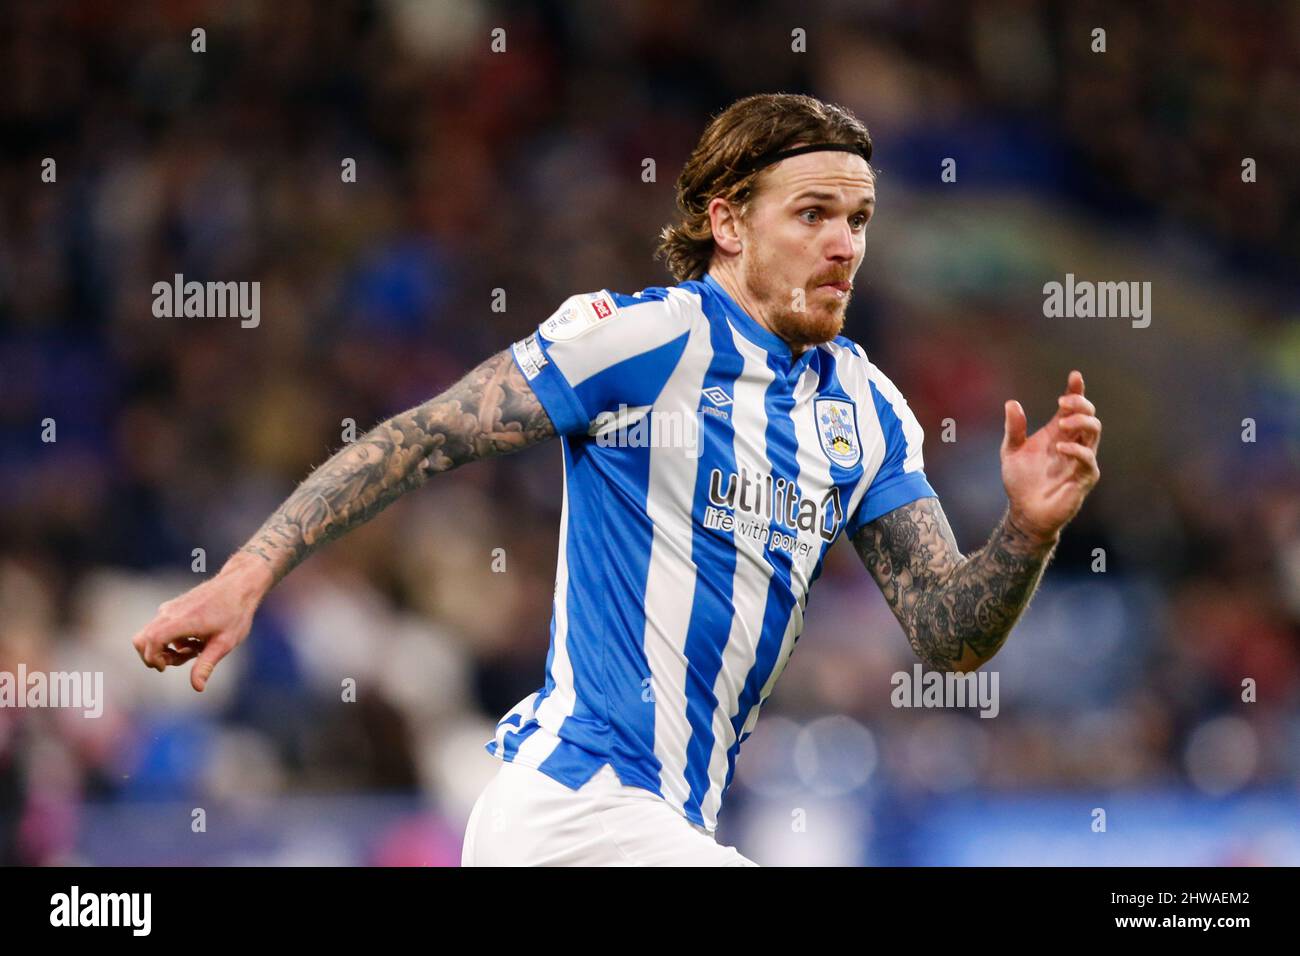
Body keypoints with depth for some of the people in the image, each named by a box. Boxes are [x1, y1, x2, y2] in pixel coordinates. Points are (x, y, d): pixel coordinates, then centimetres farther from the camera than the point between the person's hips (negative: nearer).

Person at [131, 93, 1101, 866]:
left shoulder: (866, 407, 12)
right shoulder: (648, 336, -8)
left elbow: (950, 635, 10)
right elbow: (422, 439, -9)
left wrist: (1029, 531, -10)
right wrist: (248, 574, -16)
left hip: (672, 815, 8)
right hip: (575, 806, -8)